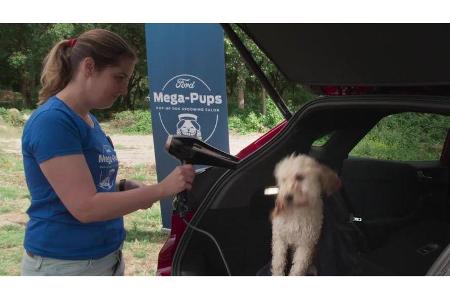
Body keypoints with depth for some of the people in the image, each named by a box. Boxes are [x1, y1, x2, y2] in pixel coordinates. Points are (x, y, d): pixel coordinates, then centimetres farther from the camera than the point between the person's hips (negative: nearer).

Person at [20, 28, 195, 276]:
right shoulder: (52, 120, -18)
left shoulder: (90, 121, 9)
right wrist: (161, 189, -21)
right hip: (64, 264, -8)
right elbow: (84, 207, -23)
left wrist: (124, 188, -2)